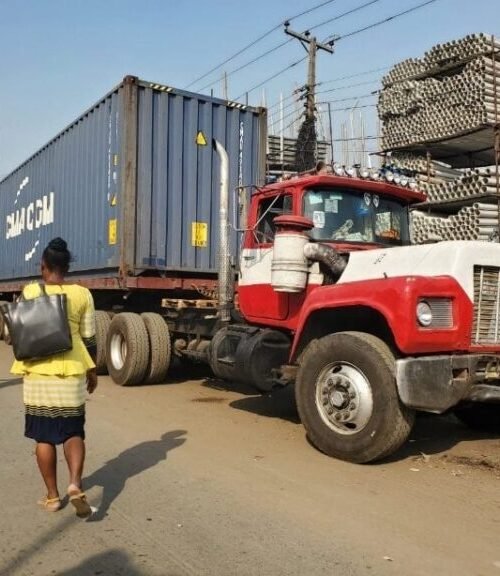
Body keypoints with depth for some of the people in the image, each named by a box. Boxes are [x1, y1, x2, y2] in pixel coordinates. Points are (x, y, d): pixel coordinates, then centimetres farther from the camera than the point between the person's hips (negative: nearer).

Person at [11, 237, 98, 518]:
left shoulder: (31, 292, -5)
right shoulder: (82, 294, -1)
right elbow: (89, 337, 2)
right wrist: (92, 370, 13)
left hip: (39, 372, -1)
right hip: (72, 370, 1)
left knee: (44, 436, 11)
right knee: (73, 432, 11)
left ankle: (52, 497, 18)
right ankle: (75, 485, -9)